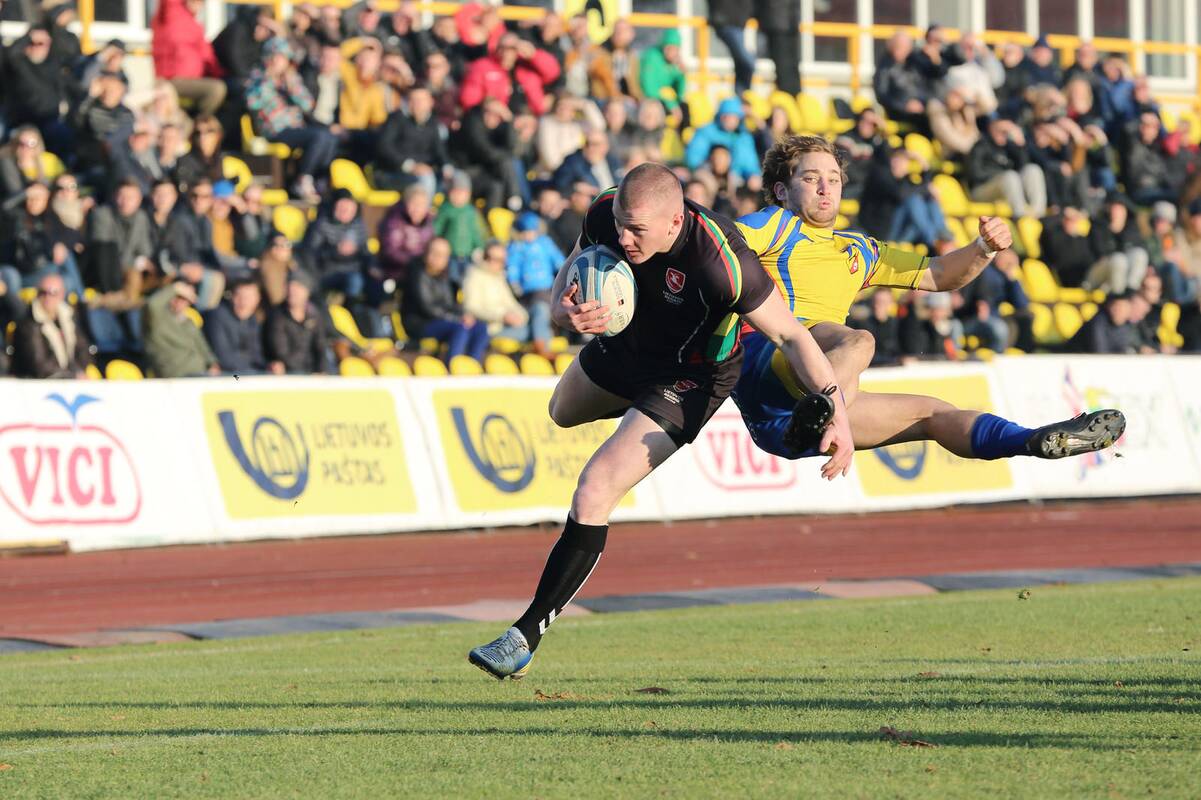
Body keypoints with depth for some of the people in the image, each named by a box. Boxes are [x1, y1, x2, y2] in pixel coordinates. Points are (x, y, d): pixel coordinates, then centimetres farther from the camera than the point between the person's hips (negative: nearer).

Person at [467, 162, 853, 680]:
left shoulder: (720, 263, -41)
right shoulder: (606, 215, -25)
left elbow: (790, 335, -30)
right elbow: (566, 280, -9)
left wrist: (837, 409, -38)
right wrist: (566, 312, -33)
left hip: (689, 377, -7)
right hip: (623, 342, 7)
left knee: (594, 493, -18)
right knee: (564, 412, 36)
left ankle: (526, 636, -10)